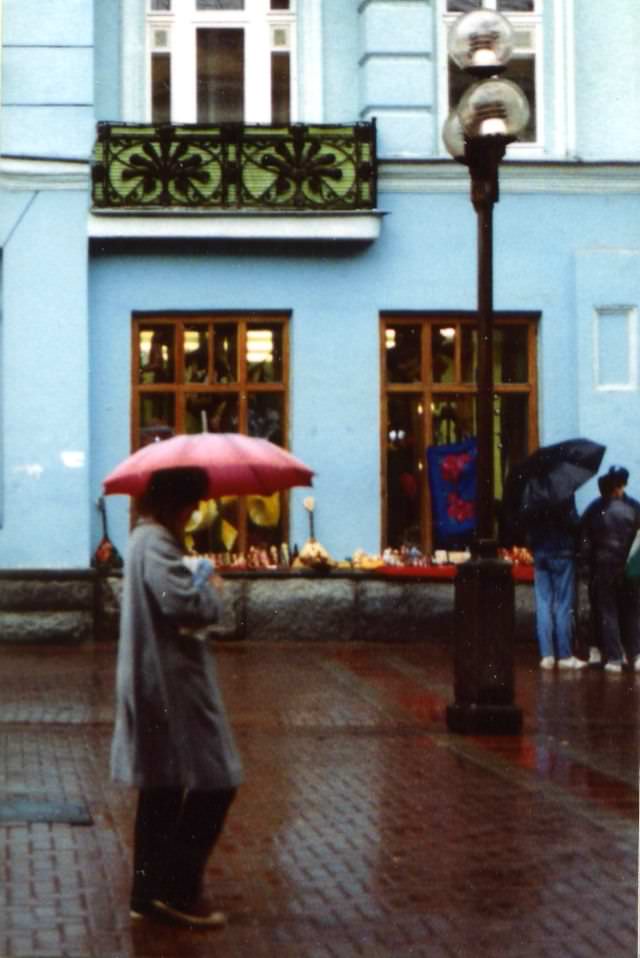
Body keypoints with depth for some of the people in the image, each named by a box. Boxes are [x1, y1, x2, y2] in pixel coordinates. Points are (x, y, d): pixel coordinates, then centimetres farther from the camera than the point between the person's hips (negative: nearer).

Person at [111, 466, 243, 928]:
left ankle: (149, 891, 18)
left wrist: (200, 591, 7)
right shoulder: (156, 544, -18)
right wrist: (211, 589, -10)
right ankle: (178, 889, -3)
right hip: (171, 683, -11)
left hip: (157, 684, 11)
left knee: (163, 787, 14)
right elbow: (185, 604, -29)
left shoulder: (145, 539, 16)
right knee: (215, 782, -7)